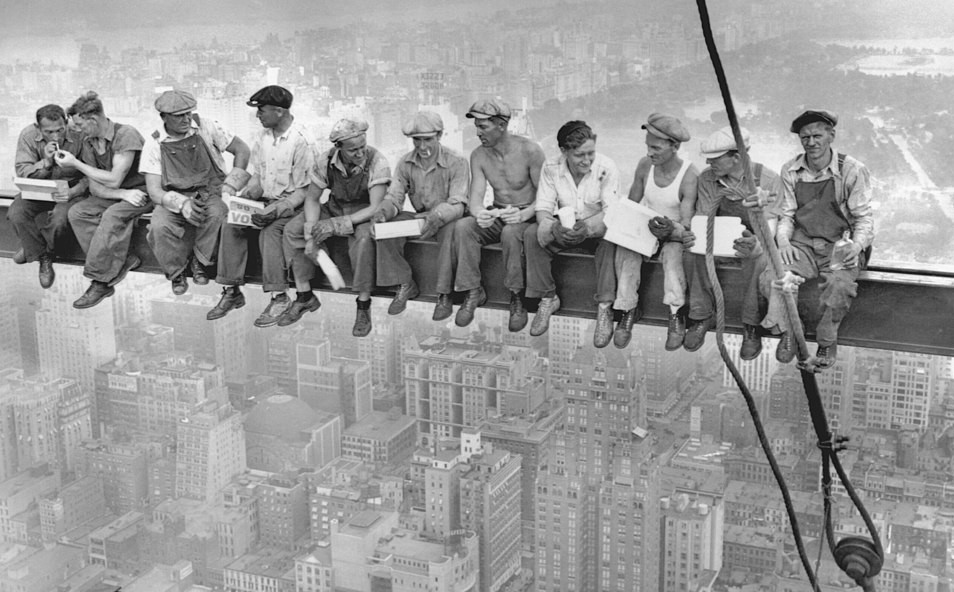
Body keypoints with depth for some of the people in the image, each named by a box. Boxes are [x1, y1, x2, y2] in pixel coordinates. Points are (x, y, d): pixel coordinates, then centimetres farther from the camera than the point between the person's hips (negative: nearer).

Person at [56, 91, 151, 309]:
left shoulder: (126, 134, -18)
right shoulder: (89, 143, 4)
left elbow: (114, 180, -20)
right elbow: (95, 187, 0)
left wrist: (75, 163, -14)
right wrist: (123, 194, -20)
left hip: (141, 191, -7)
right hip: (112, 195, 7)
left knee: (112, 215, -34)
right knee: (76, 212, -16)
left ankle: (100, 281, -26)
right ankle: (121, 261, -21)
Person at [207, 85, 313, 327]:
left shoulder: (302, 142, -16)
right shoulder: (263, 137, 6)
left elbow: (304, 189, -16)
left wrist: (276, 209, -27)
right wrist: (249, 194, -4)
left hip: (292, 204, -7)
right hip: (266, 200, 7)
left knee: (270, 231, -33)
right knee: (231, 225, -15)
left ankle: (279, 297, -25)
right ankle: (232, 291, -10)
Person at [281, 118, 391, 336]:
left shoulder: (377, 163, -25)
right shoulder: (326, 161, -13)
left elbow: (376, 208, -28)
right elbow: (312, 198, -3)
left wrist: (337, 224, -35)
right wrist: (311, 234, -19)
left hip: (364, 213, -4)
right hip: (334, 208, 5)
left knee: (363, 238, -38)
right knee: (292, 230, -14)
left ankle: (363, 306, -24)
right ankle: (305, 297, -3)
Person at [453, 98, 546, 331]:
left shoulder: (529, 151, -15)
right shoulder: (478, 155, -1)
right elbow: (476, 196, -8)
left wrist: (524, 215, -35)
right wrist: (479, 214, -34)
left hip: (527, 216, -4)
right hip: (496, 216, 4)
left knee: (510, 232, -39)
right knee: (463, 227, -25)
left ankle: (517, 298, -22)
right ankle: (473, 291, -16)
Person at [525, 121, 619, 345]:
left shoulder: (606, 168, -18)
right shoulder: (551, 168, -10)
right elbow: (543, 208, -13)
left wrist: (588, 227, -44)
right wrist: (554, 227, -37)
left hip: (596, 229, -2)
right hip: (564, 230, 3)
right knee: (533, 234, -25)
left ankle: (604, 309, -30)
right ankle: (547, 299, -11)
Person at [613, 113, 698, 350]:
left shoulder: (689, 175, -20)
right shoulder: (645, 165, -6)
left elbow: (686, 226, -23)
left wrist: (670, 230, -45)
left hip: (674, 232, -4)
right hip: (646, 226, 4)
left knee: (673, 252, -37)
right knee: (625, 248, -27)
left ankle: (675, 317, -30)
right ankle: (629, 310, -19)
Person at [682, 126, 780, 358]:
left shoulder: (767, 180, -18)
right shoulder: (708, 178, -8)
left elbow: (769, 224, -24)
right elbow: (702, 217, -5)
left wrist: (756, 243, -49)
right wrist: (690, 235, -31)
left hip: (753, 238, -3)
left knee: (758, 260, -38)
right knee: (694, 255, -29)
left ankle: (751, 326, -21)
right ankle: (701, 316, -12)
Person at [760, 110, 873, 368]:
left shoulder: (853, 170, -6)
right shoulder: (791, 171, 5)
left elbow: (864, 218, -3)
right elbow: (787, 215, 10)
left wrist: (856, 245, -23)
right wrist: (783, 241, -11)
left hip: (840, 246, -3)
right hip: (802, 244, 3)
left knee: (840, 284, -35)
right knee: (772, 277, -27)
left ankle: (827, 341, -9)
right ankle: (787, 332, -2)